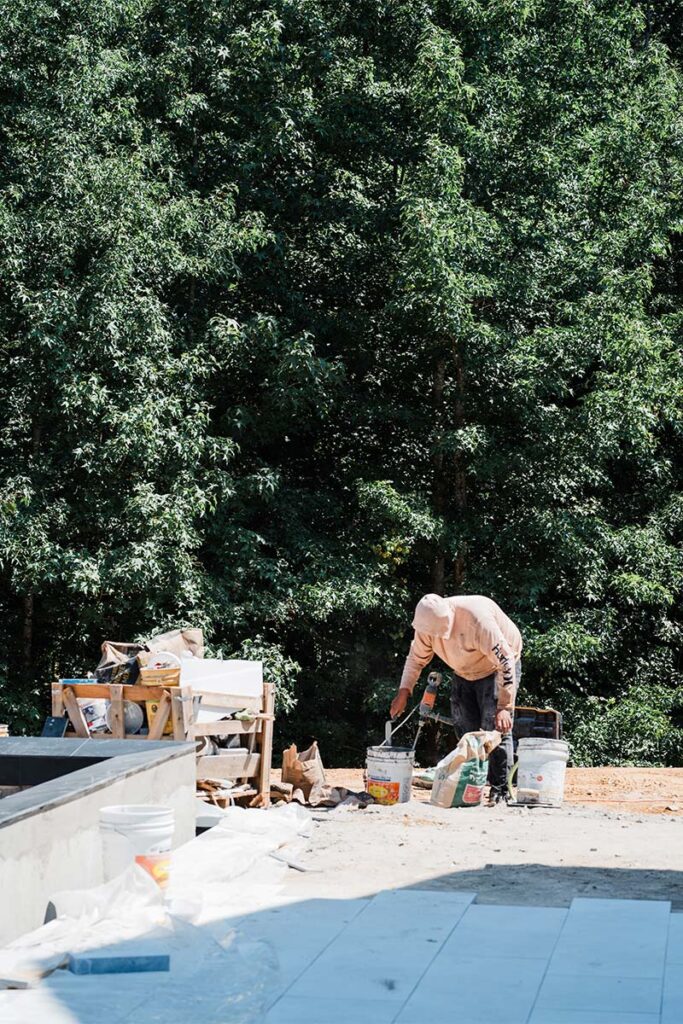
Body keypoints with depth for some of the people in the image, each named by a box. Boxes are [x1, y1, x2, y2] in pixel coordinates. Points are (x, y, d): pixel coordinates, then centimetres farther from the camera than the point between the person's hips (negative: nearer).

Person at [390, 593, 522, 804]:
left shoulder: (477, 620, -39)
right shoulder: (427, 623, -18)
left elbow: (505, 661, -37)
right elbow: (416, 658, 0)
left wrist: (505, 706, -39)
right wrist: (404, 691, -12)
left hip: (497, 668, -7)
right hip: (465, 674, 7)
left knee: (496, 729, -16)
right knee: (465, 731, 5)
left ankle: (499, 791, -14)